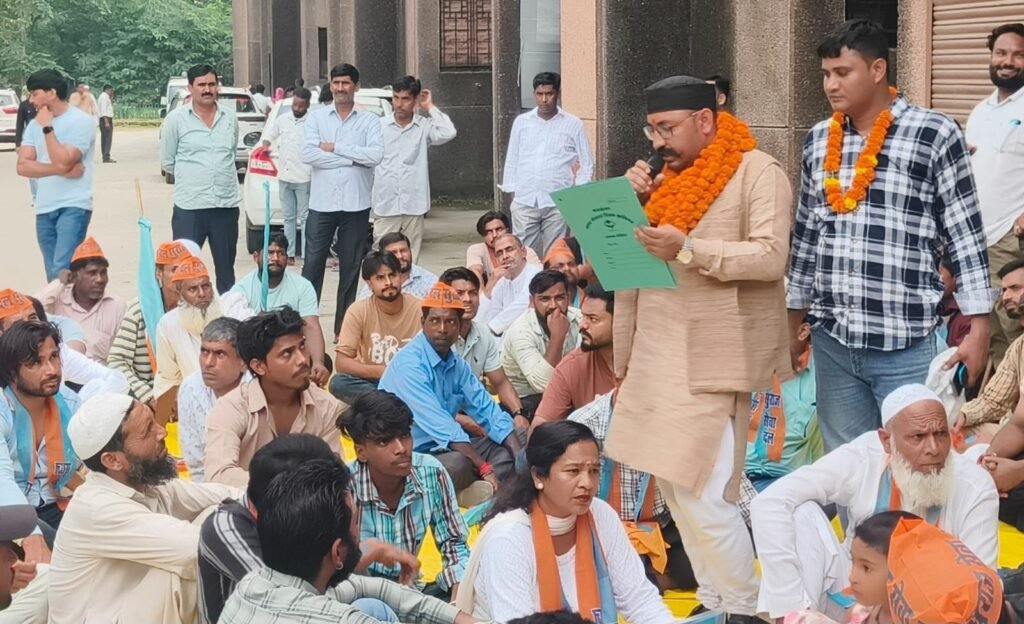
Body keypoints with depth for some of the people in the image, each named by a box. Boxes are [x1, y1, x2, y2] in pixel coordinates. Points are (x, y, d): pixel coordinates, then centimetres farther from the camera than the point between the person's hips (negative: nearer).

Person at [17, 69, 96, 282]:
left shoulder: (80, 121, -8)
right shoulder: (34, 125, 11)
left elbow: (63, 162, -19)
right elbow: (23, 166, 0)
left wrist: (48, 128, -11)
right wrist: (60, 170, -12)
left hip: (73, 206, -7)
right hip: (44, 208, 7)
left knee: (62, 271, -18)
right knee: (53, 275, 9)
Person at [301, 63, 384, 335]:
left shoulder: (369, 121, 5)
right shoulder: (316, 117, 6)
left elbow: (376, 155, -12)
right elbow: (307, 154, -9)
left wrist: (334, 147, -11)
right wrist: (353, 158, -11)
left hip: (356, 205, 0)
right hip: (322, 202, 0)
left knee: (350, 267, 7)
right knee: (313, 264, -1)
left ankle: (343, 327, 14)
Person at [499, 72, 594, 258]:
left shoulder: (573, 124, 5)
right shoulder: (521, 122, 11)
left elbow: (586, 164, 6)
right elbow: (512, 160, 14)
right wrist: (512, 191, 7)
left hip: (558, 202, -2)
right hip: (524, 201, 2)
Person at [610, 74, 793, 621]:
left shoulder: (757, 172, -8)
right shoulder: (671, 175, 16)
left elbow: (771, 257, -19)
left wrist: (688, 250, -27)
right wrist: (635, 203, 2)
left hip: (712, 358, -8)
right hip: (660, 353, 8)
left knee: (701, 492, -11)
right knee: (673, 484, 9)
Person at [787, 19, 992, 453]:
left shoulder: (934, 135, -6)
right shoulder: (818, 140, 10)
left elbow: (966, 236, -5)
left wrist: (978, 331, -8)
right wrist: (791, 327, 18)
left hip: (906, 345, -5)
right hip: (831, 340, 5)